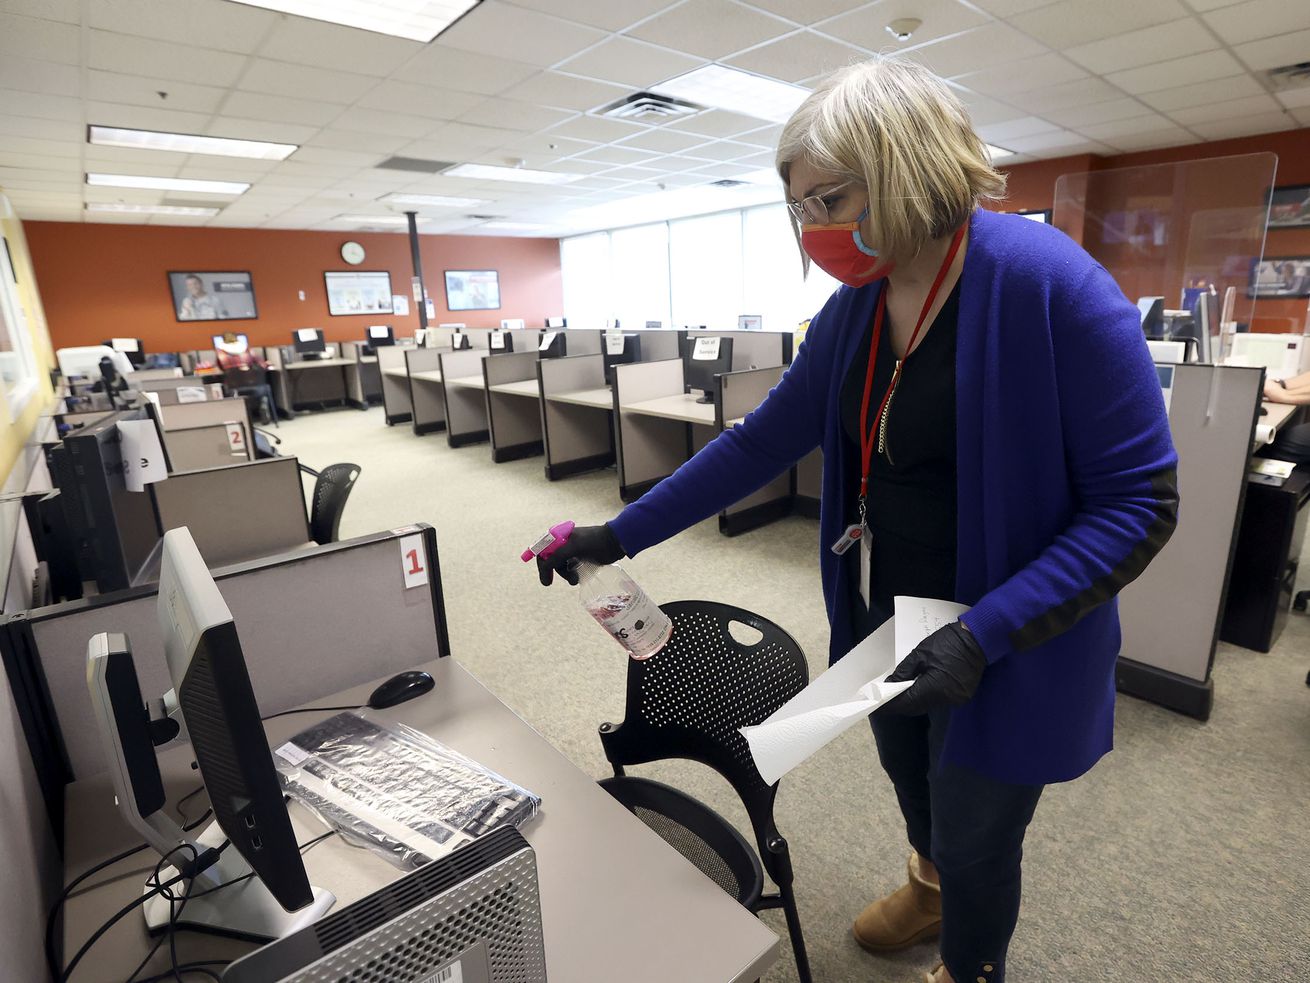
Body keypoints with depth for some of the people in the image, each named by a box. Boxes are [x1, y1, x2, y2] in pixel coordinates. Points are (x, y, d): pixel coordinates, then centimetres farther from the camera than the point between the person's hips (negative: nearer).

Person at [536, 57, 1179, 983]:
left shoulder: (1050, 285, -23)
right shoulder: (851, 314, -3)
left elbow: (1138, 502, -19)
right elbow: (759, 443, -2)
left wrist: (985, 635, -29)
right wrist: (618, 535, -3)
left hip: (1008, 649, -6)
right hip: (885, 618, 6)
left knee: (975, 837, 15)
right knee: (910, 773, 28)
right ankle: (931, 886, 63)